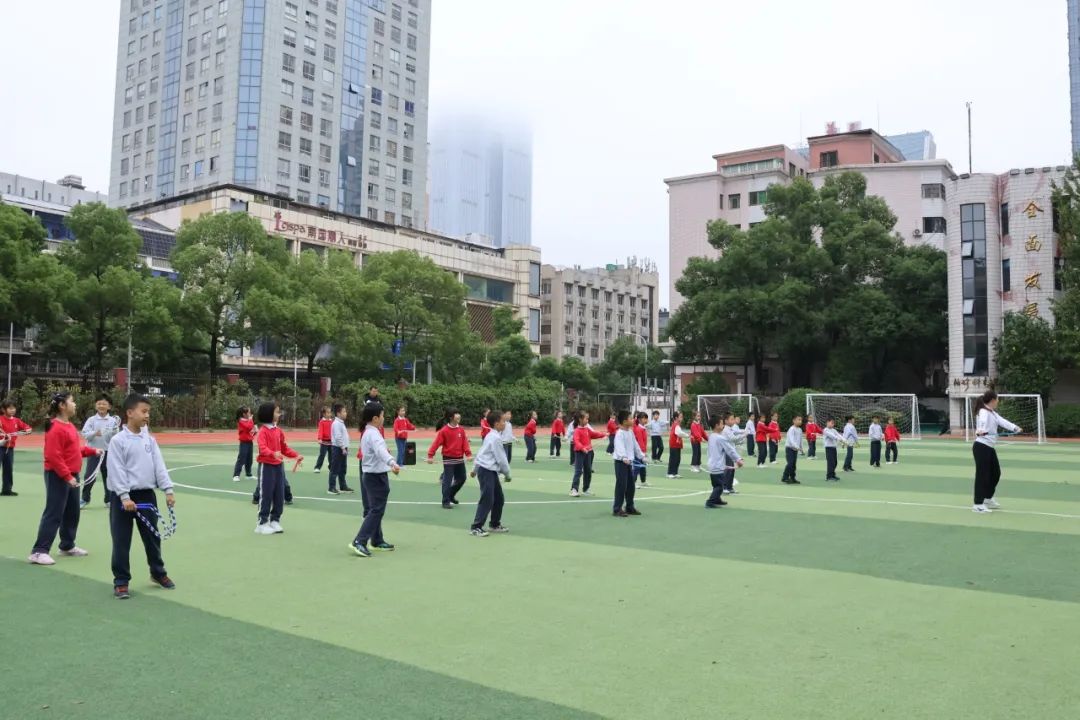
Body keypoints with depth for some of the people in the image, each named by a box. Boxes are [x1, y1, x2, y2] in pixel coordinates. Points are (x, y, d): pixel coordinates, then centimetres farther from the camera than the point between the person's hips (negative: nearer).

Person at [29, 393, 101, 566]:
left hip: (71, 476, 10)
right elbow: (53, 457, -23)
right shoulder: (56, 428, -19)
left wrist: (92, 451, 11)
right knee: (53, 514, -8)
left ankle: (67, 546, 28)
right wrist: (67, 476, -24)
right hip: (58, 477, -10)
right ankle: (39, 552, -3)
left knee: (72, 513, 16)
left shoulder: (69, 426, 13)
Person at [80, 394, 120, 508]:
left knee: (108, 476, 8)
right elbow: (85, 434, -9)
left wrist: (115, 431, -21)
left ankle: (108, 500, 18)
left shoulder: (113, 421, 1)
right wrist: (94, 433, -27)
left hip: (107, 452, 1)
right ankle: (85, 499, 12)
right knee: (89, 476, -2)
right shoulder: (91, 420, -1)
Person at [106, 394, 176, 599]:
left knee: (153, 537, 15)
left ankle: (158, 573, 32)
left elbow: (159, 466, 4)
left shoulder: (149, 439, 6)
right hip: (123, 497, -5)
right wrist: (125, 496, -20)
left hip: (147, 495, 5)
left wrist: (168, 489, -4)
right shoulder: (118, 441, -9)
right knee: (121, 542, 2)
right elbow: (116, 471, -14)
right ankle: (121, 582, 13)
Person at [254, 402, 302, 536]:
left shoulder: (278, 430, 10)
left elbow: (285, 448, 16)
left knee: (279, 495, 9)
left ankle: (275, 521, 20)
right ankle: (262, 523, 7)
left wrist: (296, 455, 3)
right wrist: (273, 454, -45)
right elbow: (262, 448, -27)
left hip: (279, 466, 7)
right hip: (266, 466, -7)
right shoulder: (263, 431, -12)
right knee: (266, 496, -2)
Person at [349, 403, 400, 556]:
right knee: (376, 511, -9)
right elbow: (381, 450, -40)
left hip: (372, 476, 10)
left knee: (375, 510, 16)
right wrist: (392, 463, -57)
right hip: (377, 477, -10)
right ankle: (359, 542, -13)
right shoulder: (373, 434, -20)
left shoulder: (367, 432, 12)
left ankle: (377, 541, 24)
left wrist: (388, 465, 42)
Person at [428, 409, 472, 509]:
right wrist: (430, 456, -19)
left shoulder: (461, 429, 3)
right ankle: (446, 502, 7)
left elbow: (465, 442, 1)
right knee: (447, 481, -3)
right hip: (448, 459, -6)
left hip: (460, 459, 6)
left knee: (461, 479, 13)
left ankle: (451, 495, 33)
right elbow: (436, 443, -13)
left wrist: (468, 454, -10)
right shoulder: (444, 430, -12)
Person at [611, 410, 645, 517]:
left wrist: (641, 456, 23)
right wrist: (624, 457, -45)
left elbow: (635, 445, 22)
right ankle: (617, 509, -2)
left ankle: (629, 507, 25)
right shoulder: (619, 433, -16)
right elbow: (620, 447, -31)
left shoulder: (630, 432, 11)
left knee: (630, 485, 14)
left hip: (629, 461, 9)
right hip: (621, 462, -9)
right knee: (621, 485, -8)